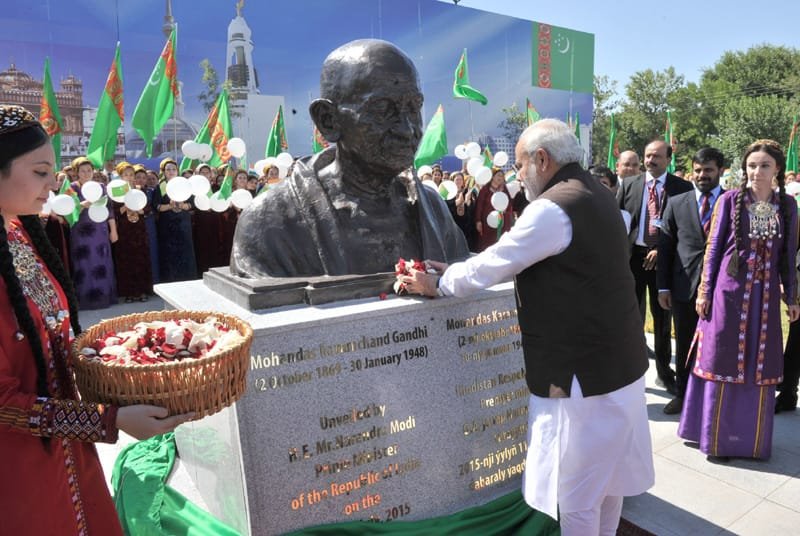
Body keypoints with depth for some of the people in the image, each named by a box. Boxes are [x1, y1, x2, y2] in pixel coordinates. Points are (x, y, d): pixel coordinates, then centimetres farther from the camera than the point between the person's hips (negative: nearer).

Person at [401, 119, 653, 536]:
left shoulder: (552, 208, -20)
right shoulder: (595, 196, 10)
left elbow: (492, 266, -15)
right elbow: (516, 263, 12)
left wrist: (437, 285, 1)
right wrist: (454, 271, 9)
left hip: (581, 370, -10)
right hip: (616, 362, 10)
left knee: (576, 491, 8)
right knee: (607, 472, 24)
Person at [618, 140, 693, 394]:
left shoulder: (682, 187, -1)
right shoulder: (629, 184, 5)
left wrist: (662, 250, -14)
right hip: (632, 255, 1)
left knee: (662, 316, 11)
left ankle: (664, 373, 25)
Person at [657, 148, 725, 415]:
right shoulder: (676, 203, 4)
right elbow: (665, 247, 4)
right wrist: (663, 286, 0)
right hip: (684, 286, 1)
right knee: (684, 345, 12)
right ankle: (682, 394, 28)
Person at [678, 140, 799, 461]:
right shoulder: (730, 200, -3)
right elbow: (713, 247, -2)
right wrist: (704, 291, -4)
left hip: (766, 295, 3)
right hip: (729, 290, -3)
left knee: (759, 366, 9)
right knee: (723, 360, 5)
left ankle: (751, 436, 26)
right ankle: (716, 436, 19)